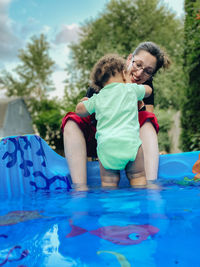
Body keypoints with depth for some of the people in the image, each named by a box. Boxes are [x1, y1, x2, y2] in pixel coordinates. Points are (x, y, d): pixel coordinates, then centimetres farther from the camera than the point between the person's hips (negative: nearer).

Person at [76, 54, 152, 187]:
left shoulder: (97, 98, 18)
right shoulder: (131, 89, 15)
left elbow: (79, 110, 30)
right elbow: (148, 90, 34)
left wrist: (86, 101, 48)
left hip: (105, 145, 2)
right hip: (130, 142, -2)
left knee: (109, 182, 4)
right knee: (138, 178, 8)